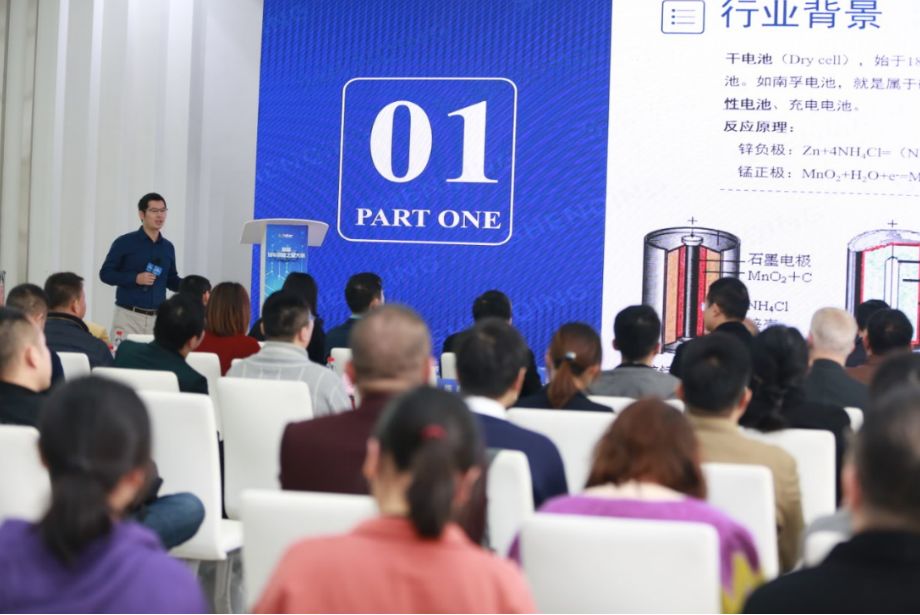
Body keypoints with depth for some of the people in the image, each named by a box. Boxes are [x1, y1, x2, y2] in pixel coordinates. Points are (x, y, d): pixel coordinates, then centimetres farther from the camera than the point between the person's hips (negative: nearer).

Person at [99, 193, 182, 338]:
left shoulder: (168, 247, 11)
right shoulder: (125, 242, -2)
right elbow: (105, 273, -3)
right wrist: (135, 278, -16)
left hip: (157, 318, 4)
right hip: (128, 316, -4)